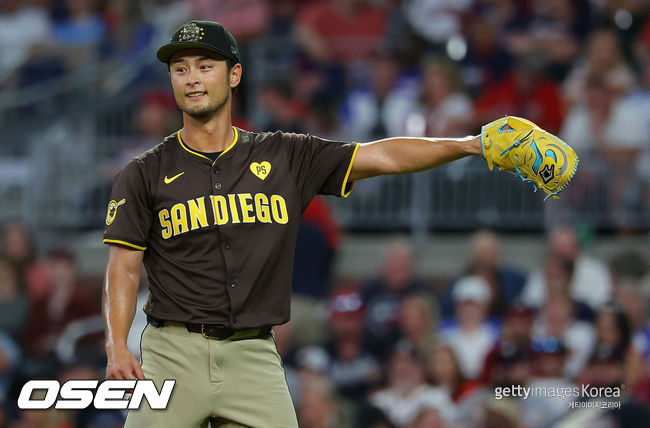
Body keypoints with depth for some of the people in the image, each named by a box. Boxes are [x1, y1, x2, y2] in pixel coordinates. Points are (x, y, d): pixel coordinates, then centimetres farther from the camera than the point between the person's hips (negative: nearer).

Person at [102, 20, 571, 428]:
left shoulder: (285, 157, 10)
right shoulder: (145, 174, 6)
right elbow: (125, 267, 1)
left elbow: (383, 157, 5)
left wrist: (471, 144, -7)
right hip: (174, 354, -1)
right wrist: (117, 348, -14)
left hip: (254, 357, 1)